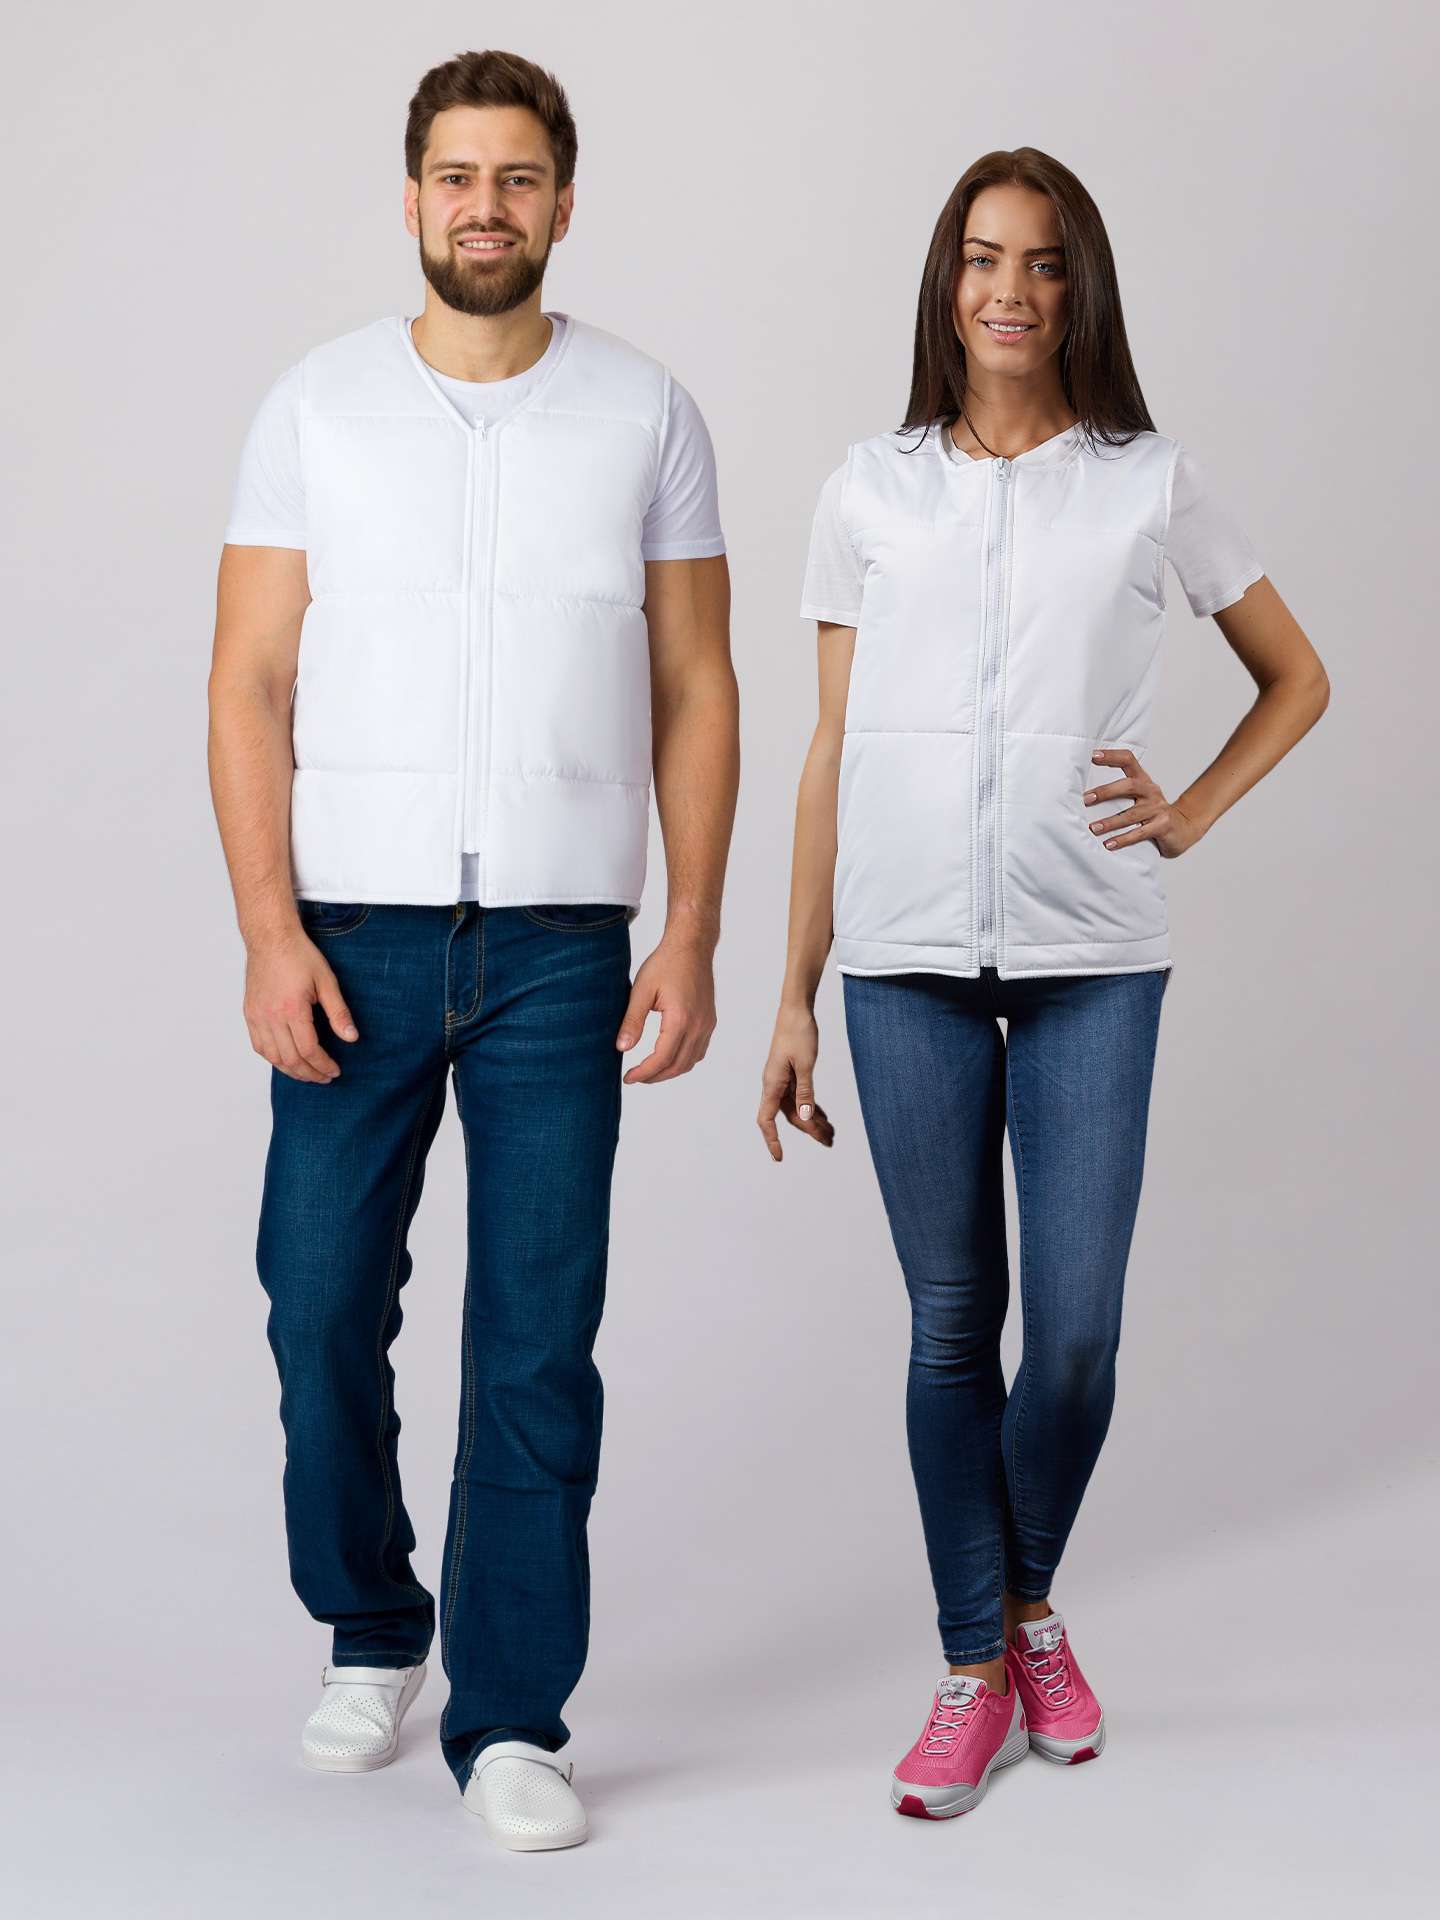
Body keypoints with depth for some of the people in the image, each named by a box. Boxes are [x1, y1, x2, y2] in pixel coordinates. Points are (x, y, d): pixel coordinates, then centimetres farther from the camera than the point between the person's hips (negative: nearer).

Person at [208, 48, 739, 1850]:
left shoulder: (645, 413, 5)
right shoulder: (317, 405, 4)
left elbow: (695, 692, 6)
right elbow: (249, 686, 1)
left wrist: (690, 938, -2)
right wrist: (270, 933, -8)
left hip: (559, 942, 0)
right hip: (358, 932, 1)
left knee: (538, 1336, 1)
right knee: (323, 1302, 5)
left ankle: (510, 1719, 12)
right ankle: (368, 1633, 30)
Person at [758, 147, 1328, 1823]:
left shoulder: (1151, 483, 6)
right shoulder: (871, 492, 8)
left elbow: (1296, 680, 18)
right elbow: (831, 755, 9)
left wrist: (1189, 816, 2)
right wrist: (794, 999, 6)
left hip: (1093, 957, 0)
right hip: (909, 956, 1)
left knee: (1078, 1325, -1)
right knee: (951, 1321, 5)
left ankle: (1032, 1602, 26)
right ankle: (975, 1668, 18)